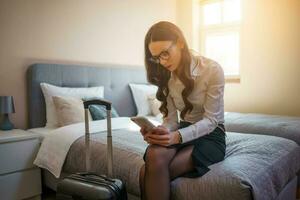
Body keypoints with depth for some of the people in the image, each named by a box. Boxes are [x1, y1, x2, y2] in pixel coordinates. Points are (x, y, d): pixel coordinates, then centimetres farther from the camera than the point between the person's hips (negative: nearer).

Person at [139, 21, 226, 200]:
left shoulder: (212, 70, -13)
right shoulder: (167, 77, 3)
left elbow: (210, 120, -15)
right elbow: (171, 118, 1)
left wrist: (178, 136, -31)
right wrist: (160, 132, -22)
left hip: (211, 135, -4)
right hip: (183, 130, 4)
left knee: (148, 173, -27)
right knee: (154, 155, -32)